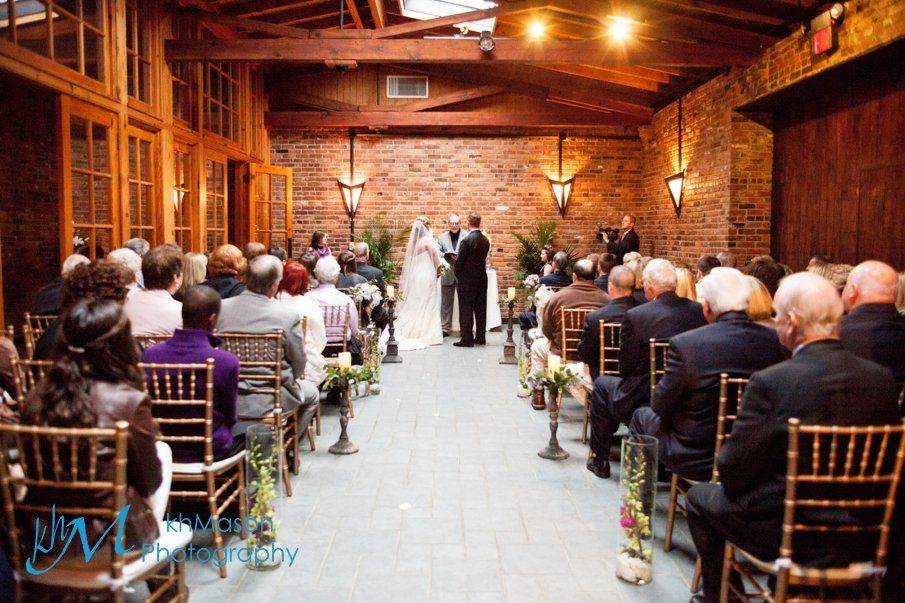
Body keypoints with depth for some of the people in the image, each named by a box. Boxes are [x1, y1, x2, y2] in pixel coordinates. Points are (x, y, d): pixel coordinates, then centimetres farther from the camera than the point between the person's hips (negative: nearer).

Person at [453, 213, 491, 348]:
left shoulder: (466, 240, -16)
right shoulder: (485, 240, 4)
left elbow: (460, 261, -12)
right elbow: (483, 258, 9)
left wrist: (457, 276, 2)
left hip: (467, 280, -6)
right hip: (482, 278, 6)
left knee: (466, 310, 0)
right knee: (480, 309, 11)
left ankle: (467, 339, 2)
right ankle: (480, 337, 18)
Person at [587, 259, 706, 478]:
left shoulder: (635, 316, -18)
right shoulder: (699, 310, -5)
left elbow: (626, 368, -9)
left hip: (642, 402, -5)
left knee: (602, 384, 22)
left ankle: (600, 460, 29)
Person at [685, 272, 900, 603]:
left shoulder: (769, 382, -23)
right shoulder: (883, 379, -7)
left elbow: (733, 471, -18)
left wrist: (730, 473, 5)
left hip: (788, 536, -5)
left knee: (699, 497, 19)